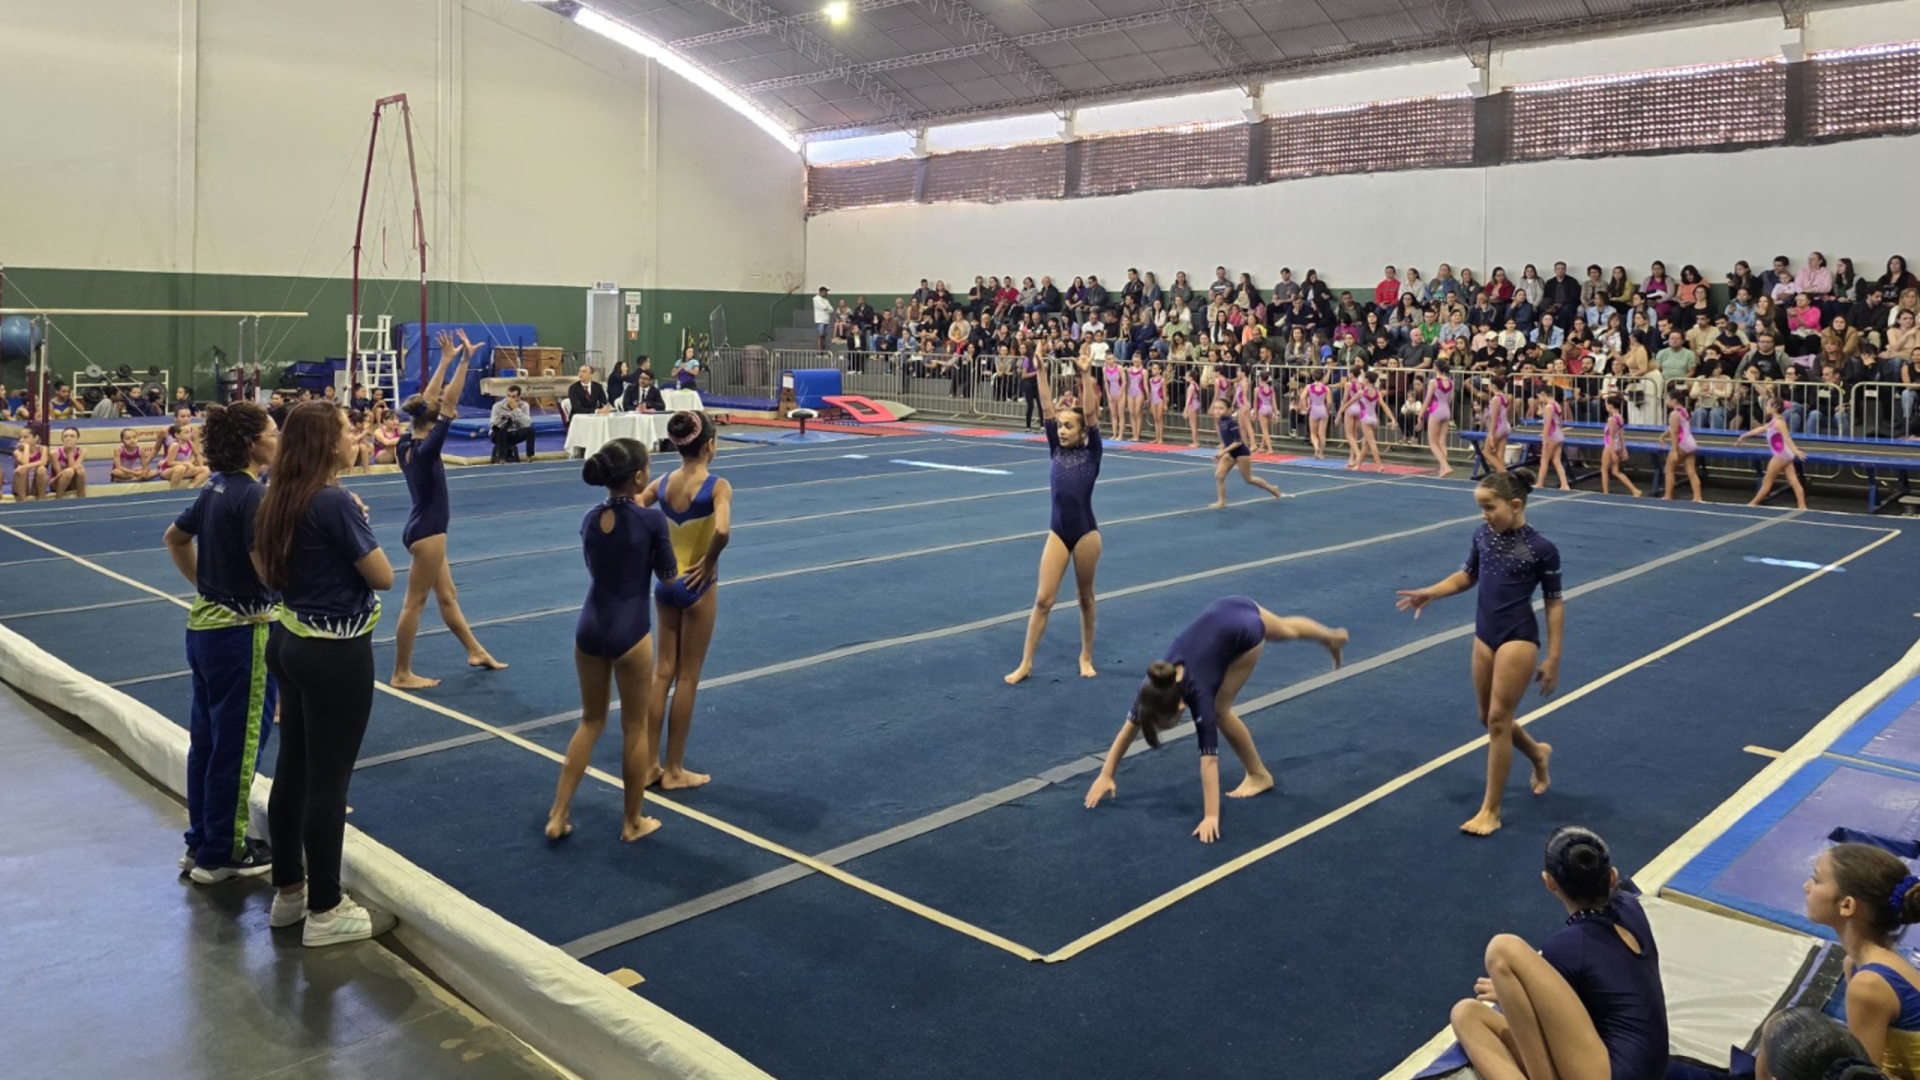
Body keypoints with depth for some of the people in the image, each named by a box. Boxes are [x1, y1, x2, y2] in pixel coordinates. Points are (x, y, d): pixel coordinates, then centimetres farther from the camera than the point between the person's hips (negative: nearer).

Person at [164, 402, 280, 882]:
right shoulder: (254, 495, -20)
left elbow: (174, 538, 22)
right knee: (237, 745, 3)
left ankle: (201, 842, 29)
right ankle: (222, 854, 14)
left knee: (207, 738, 18)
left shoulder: (216, 487, 8)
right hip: (241, 633, -9)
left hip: (205, 624, 9)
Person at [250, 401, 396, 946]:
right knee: (328, 779, 0)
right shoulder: (336, 502, -21)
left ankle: (289, 891, 30)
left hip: (290, 643, 9)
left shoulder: (278, 500, 5)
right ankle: (325, 912, 11)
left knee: (293, 769, 17)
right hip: (337, 654, -9)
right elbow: (383, 577, -15)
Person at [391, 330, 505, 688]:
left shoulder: (406, 443, 1)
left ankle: (476, 651, 31)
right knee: (414, 603, -1)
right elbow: (450, 402, -23)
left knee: (447, 595, 19)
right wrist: (464, 360, -21)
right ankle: (402, 674, 7)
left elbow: (428, 400, 8)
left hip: (422, 528, 10)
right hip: (427, 532, -10)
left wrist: (446, 360, 9)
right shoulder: (425, 449, -21)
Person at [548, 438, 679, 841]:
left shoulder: (590, 519, 2)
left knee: (591, 721, 20)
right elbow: (668, 576, -2)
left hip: (589, 628, 5)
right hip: (629, 632, -5)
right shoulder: (651, 520, -14)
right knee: (635, 727, 11)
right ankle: (633, 822, 23)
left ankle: (558, 815, 19)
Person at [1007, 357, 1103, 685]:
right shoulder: (1055, 450, 5)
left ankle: (1086, 657, 27)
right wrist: (1042, 372, -6)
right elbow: (1046, 409, 0)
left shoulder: (1092, 453, -2)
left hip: (1086, 533, -2)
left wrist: (1086, 376, -19)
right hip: (1057, 532, 2)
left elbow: (1091, 414, -13)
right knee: (1043, 600, -1)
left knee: (1085, 598, 12)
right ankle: (1025, 663, 4)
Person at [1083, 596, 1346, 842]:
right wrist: (1105, 775, -13)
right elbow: (1129, 727, -13)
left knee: (1220, 710, -7)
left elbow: (1209, 759, -36)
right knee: (1286, 631, 34)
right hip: (1224, 610, 5)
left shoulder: (1197, 693, -34)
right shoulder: (1153, 686, -22)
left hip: (1245, 629, -5)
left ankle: (1259, 775, 13)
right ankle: (1332, 637, 65)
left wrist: (1211, 816, -38)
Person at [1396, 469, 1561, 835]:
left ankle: (1491, 811, 5)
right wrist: (1429, 593, -4)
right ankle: (1537, 753, 48)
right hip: (1484, 636, 6)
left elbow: (1554, 604, -7)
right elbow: (1467, 576, 14)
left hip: (1519, 638, -6)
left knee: (1498, 719, -5)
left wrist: (1553, 659, -8)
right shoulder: (1483, 536, 1)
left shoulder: (1542, 549, -13)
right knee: (1489, 718, 16)